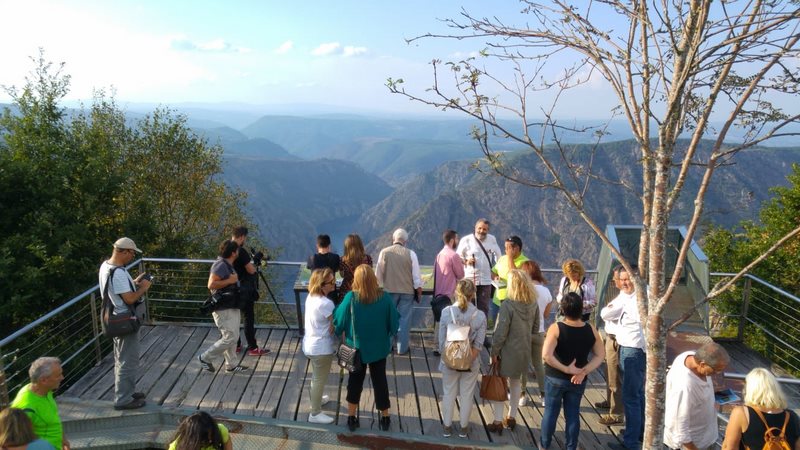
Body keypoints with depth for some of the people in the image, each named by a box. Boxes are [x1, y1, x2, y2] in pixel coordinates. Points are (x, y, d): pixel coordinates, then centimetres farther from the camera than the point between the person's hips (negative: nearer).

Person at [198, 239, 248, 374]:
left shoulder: (228, 265, 13)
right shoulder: (221, 265, -18)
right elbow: (211, 284, -26)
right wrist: (230, 280, -23)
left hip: (231, 307, 10)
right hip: (224, 309, -10)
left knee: (233, 337, 13)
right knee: (230, 337, -8)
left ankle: (232, 365, 21)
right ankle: (205, 358, 6)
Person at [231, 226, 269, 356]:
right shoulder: (241, 252, -20)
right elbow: (251, 270, -17)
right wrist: (252, 263, 3)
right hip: (244, 289, -8)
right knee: (249, 318, -2)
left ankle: (236, 345, 22)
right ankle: (252, 348, 3)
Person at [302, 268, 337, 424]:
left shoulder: (310, 297, -1)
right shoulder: (326, 303, -28)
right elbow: (333, 328, -20)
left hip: (310, 344, 9)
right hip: (322, 348, -9)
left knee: (316, 376, 29)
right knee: (319, 380, 8)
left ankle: (316, 399, 50)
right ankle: (315, 414, 21)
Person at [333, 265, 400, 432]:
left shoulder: (351, 298, -20)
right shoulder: (384, 298, -17)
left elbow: (338, 321, -9)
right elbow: (394, 322, -7)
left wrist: (339, 333, 12)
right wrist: (388, 337, 11)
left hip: (356, 348, 0)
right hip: (379, 348, 1)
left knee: (355, 381, 18)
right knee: (380, 381, 16)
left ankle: (351, 418, 29)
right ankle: (384, 418, 29)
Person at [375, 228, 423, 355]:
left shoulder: (384, 252, -6)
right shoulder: (410, 253, -10)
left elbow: (378, 274, 1)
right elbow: (416, 276, -6)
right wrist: (419, 290, 8)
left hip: (389, 290, 1)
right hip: (407, 291, -1)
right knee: (404, 319, 7)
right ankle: (402, 348, 12)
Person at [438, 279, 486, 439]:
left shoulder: (446, 312, -14)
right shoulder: (480, 315, -13)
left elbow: (441, 340, -10)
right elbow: (478, 344, -14)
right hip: (471, 363, 0)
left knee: (449, 394, 17)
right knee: (467, 395, 17)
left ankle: (447, 427, 31)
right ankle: (464, 428, 31)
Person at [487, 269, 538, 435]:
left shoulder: (508, 305, -24)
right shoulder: (533, 304, -6)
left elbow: (500, 332, -21)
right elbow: (535, 327, 5)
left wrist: (494, 352, -11)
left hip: (507, 351, -6)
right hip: (524, 351, 6)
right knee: (515, 382, 22)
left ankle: (498, 422, 13)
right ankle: (511, 417, 34)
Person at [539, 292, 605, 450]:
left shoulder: (556, 328, -20)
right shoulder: (590, 330, -9)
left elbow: (546, 355, -28)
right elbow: (600, 355, -5)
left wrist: (565, 369, -20)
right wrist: (584, 371, -11)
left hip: (555, 378, -2)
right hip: (578, 381, 2)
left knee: (550, 411, 14)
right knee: (573, 413, 16)